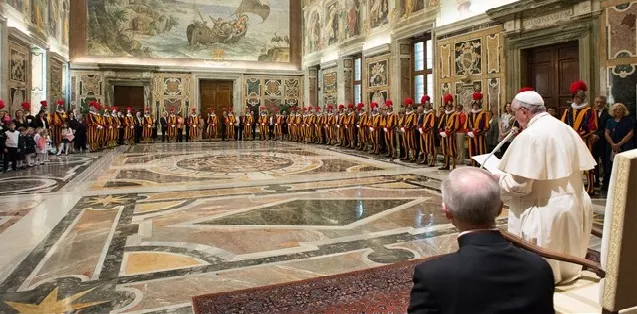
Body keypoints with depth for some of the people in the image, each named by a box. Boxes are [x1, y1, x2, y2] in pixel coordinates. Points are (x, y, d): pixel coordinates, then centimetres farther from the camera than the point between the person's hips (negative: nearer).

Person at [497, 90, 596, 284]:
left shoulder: (529, 136, -21)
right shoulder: (567, 130, 5)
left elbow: (519, 185, -25)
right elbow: (581, 168, 13)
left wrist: (497, 180, -6)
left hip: (544, 213, -9)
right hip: (574, 207, 9)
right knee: (564, 258, 27)